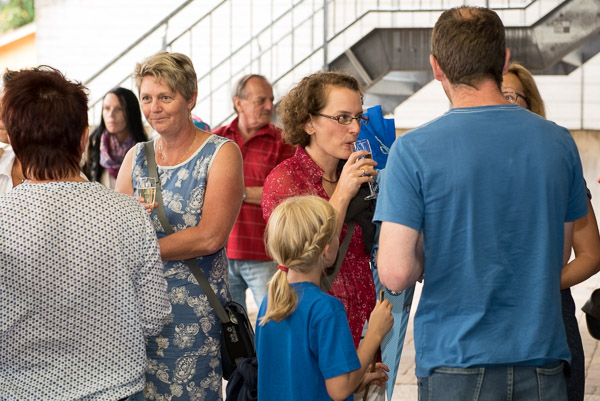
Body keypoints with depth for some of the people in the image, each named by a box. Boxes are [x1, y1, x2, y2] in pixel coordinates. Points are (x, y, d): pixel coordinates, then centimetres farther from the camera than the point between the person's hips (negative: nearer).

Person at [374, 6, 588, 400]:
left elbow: (395, 273, -16)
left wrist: (425, 259, 5)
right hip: (542, 357, 3)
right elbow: (560, 256, 11)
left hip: (457, 360, -3)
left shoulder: (414, 150, -11)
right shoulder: (560, 142, 0)